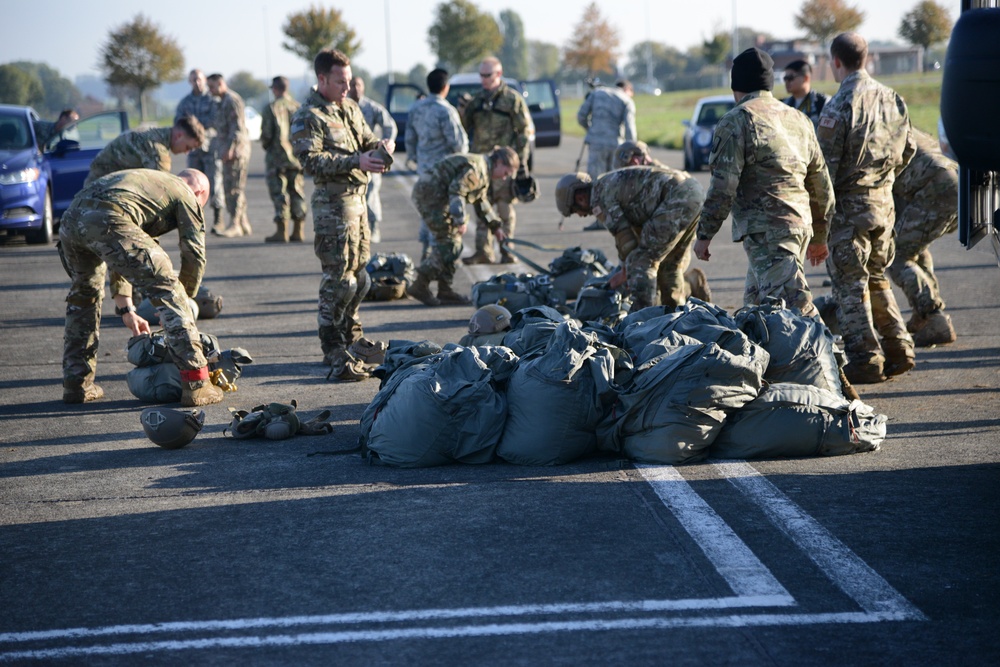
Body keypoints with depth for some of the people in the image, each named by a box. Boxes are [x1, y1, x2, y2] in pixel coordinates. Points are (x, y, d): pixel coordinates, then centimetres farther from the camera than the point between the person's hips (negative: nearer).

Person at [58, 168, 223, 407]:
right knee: (167, 290, 1)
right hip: (108, 222, -7)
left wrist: (125, 309, 38)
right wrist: (183, 303, 28)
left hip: (70, 219, 8)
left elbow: (119, 256, 41)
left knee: (84, 293, 30)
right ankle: (196, 383, -4)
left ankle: (76, 385, 31)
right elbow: (194, 256, 15)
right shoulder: (186, 194, 22)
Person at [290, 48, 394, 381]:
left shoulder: (350, 108, 14)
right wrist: (355, 162, -26)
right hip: (333, 203, -8)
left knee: (358, 275, 16)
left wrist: (381, 147, -4)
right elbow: (312, 161, -19)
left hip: (358, 197, 8)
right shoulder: (307, 117, -9)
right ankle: (335, 354, -7)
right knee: (338, 279, -10)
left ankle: (351, 338, 30)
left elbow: (366, 141, 20)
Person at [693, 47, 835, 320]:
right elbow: (821, 183, 20)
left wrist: (704, 234, -4)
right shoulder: (799, 120, 17)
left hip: (765, 231, -8)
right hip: (800, 224, 8)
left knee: (795, 307, -14)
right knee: (756, 303, 17)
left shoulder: (736, 121, -6)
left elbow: (723, 186, -12)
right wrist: (819, 236, 28)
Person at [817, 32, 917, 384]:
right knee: (878, 278, 19)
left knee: (850, 283, 0)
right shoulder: (892, 98, 6)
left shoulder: (840, 105, -16)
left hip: (849, 204, -7)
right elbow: (906, 150, 14)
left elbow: (825, 164, -16)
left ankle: (866, 359, -2)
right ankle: (899, 350, 18)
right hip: (884, 202, 7)